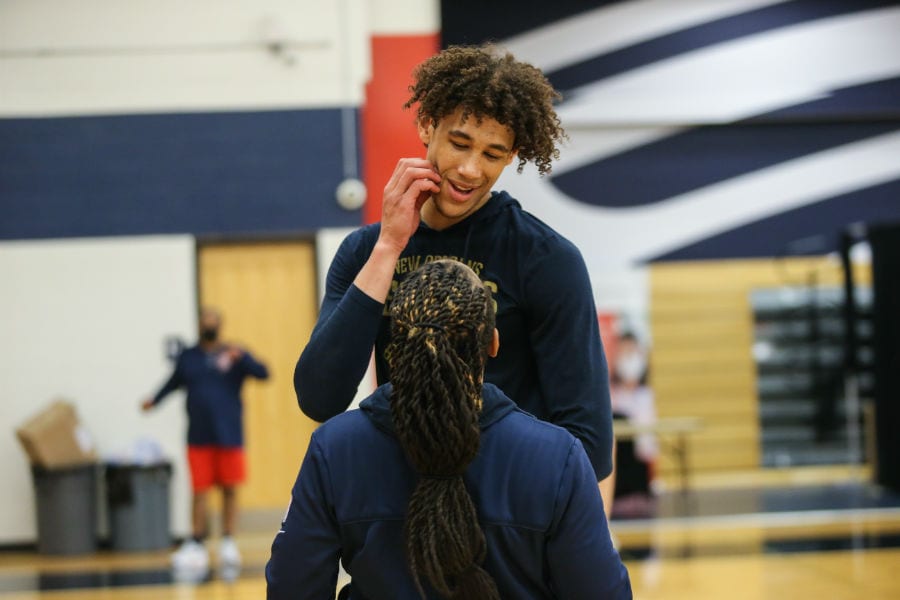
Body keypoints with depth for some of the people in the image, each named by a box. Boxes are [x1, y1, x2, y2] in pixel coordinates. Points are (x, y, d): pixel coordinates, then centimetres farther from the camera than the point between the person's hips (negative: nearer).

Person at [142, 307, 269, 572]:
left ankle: (228, 544, 13)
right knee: (200, 491, 1)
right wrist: (155, 400, 0)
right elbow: (174, 382, 16)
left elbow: (262, 373, -7)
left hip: (229, 436, -1)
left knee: (230, 490, 4)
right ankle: (196, 546, 8)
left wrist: (241, 358, -24)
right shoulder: (187, 358, 8)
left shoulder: (234, 355, 2)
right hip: (199, 437, 1)